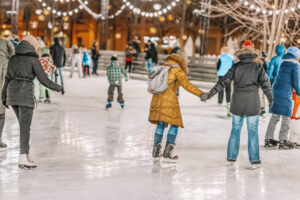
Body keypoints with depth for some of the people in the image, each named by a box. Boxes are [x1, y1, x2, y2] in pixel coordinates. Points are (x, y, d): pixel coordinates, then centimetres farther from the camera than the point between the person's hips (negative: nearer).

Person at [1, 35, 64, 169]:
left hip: (12, 93, 6)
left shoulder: (13, 59, 12)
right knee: (25, 127, -4)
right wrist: (58, 88, 6)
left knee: (24, 124, 19)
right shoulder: (33, 59, -4)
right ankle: (23, 159, -7)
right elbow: (43, 79, -6)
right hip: (25, 94, -6)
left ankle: (26, 153, 20)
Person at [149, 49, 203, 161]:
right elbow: (187, 85, -17)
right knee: (175, 124, 5)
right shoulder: (177, 70, -7)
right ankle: (167, 152, 0)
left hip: (157, 98, 7)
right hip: (169, 100, -6)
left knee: (160, 124, 15)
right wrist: (201, 94, -19)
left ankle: (156, 152, 12)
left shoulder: (164, 67, 13)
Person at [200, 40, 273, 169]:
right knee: (253, 132, 5)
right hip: (252, 103, -2)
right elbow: (265, 84, -2)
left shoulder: (236, 67, 1)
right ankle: (254, 161, 6)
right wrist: (271, 99, 14)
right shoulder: (258, 67, -3)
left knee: (235, 130, 13)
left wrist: (210, 94, -1)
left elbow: (223, 82, -3)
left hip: (237, 102, 2)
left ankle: (231, 159, 14)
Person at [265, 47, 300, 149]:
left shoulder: (283, 63, 14)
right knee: (286, 117, 1)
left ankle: (268, 139, 13)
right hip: (286, 93, -7)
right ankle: (283, 141, 0)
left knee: (275, 116, 11)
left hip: (276, 90, 7)